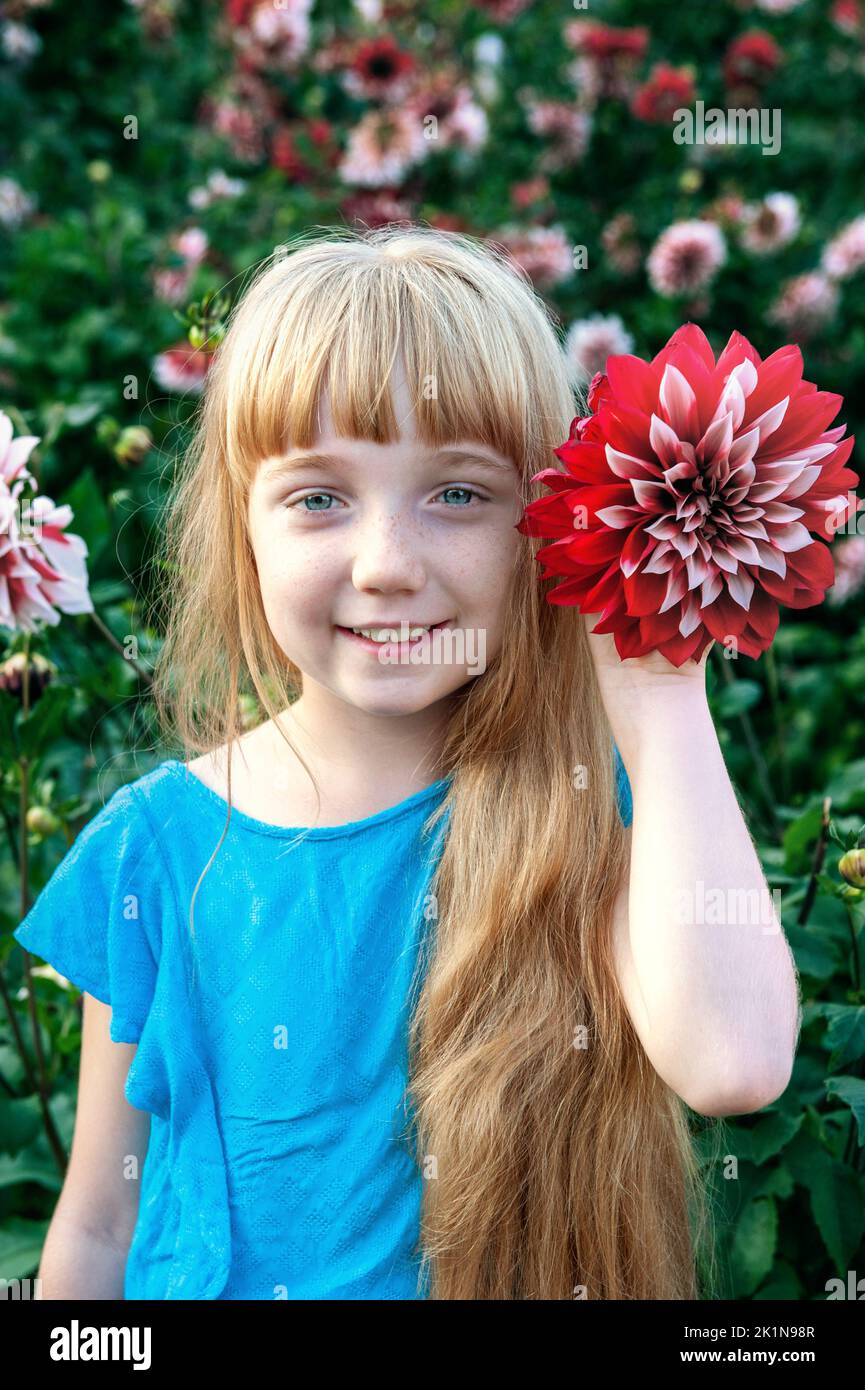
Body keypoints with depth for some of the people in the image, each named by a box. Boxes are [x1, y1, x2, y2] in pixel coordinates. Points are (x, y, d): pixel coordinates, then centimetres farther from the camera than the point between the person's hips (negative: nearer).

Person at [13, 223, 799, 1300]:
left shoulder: (587, 808, -16)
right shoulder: (154, 846, -13)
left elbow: (733, 1062, -35)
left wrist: (658, 697, -30)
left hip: (552, 1280, 0)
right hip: (214, 1288, 1)